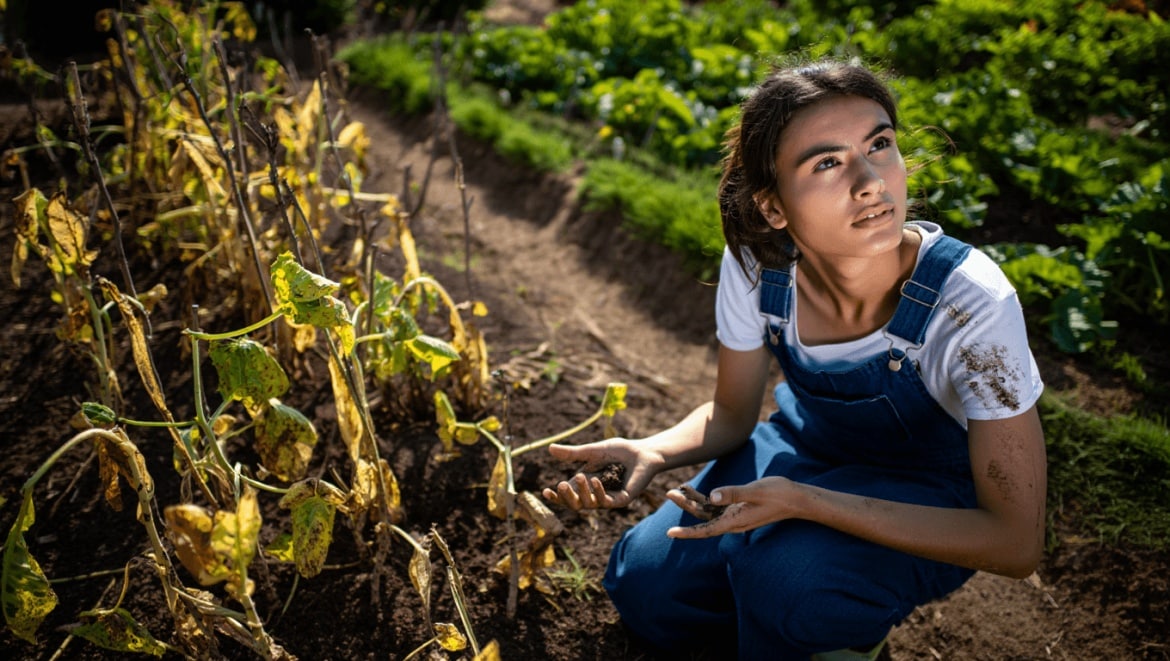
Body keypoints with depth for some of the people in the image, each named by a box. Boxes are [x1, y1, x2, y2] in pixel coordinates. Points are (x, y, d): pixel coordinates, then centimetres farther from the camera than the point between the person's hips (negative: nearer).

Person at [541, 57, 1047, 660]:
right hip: (809, 442, 4)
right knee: (645, 587, -11)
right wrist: (650, 453, -27)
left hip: (935, 494, -3)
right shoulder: (756, 262, -22)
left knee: (785, 576, -32)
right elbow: (731, 415, -4)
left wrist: (802, 501, -37)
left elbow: (1017, 543, -28)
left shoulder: (971, 304, -33)